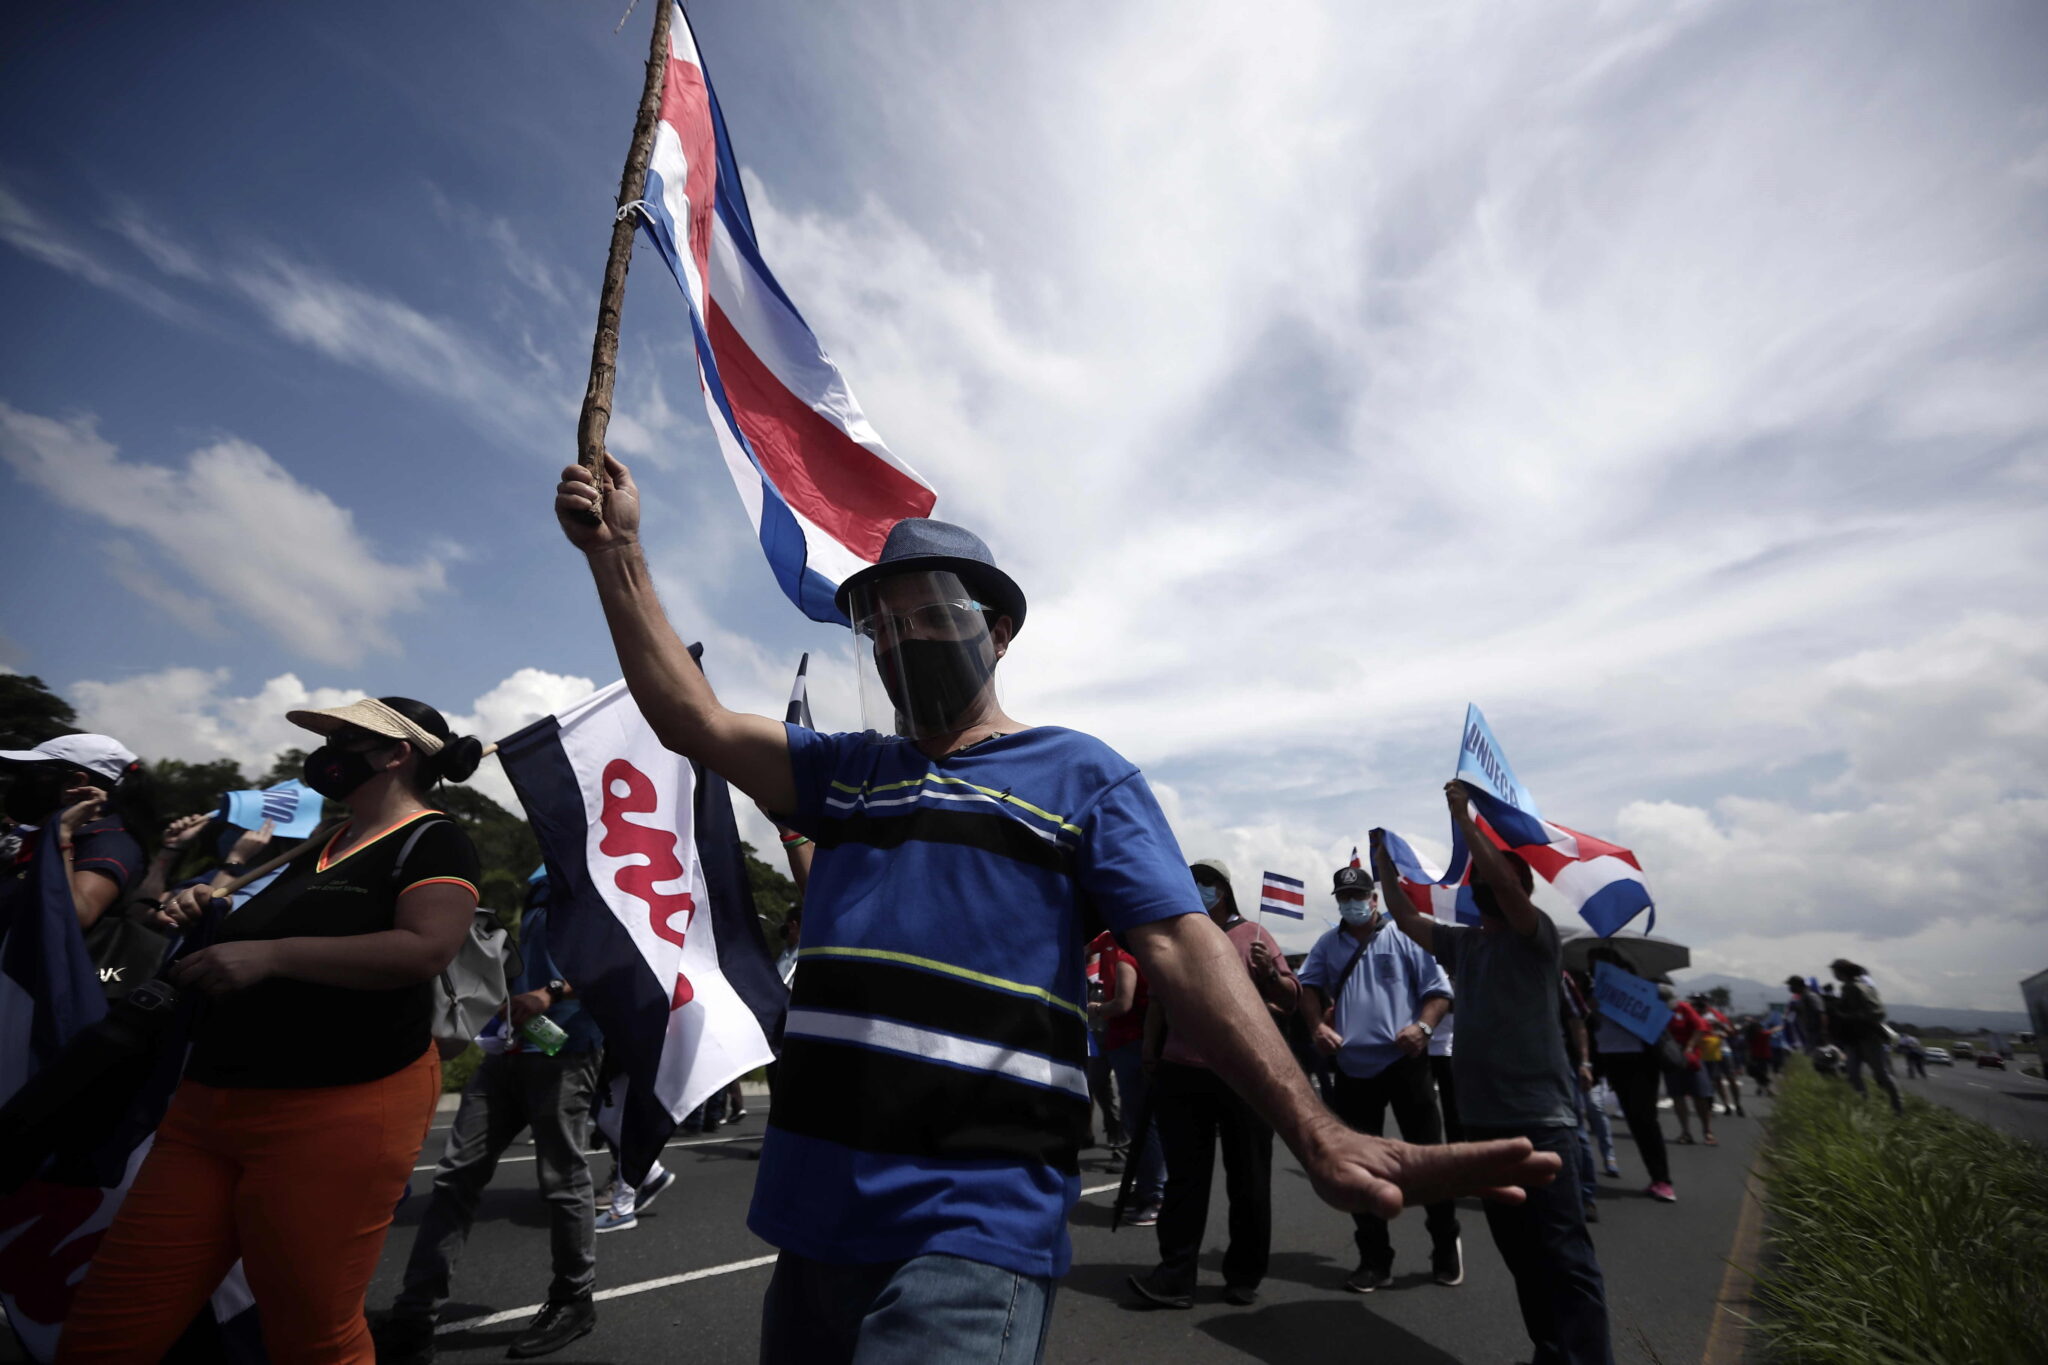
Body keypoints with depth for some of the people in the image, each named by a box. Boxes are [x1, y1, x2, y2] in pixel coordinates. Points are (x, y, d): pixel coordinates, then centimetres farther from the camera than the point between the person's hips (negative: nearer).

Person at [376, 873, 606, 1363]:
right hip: (511, 1045, 7)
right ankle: (412, 1322, 11)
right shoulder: (540, 882, 20)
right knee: (456, 1174, 3)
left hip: (565, 1048, -7)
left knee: (562, 1180, 2)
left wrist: (551, 994, -25)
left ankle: (574, 1301, 20)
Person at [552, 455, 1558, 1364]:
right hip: (815, 1218, 6)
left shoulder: (1079, 775, -1)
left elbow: (1182, 949, -10)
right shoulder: (846, 771, 12)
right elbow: (693, 719, 6)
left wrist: (1319, 1139, -21)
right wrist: (618, 550, 2)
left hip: (971, 1235, -5)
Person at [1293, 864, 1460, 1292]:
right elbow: (1310, 987, 10)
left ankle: (1446, 1248, 29)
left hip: (1404, 1063, -3)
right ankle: (1374, 1259, 21)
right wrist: (1318, 1025, -7)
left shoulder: (1405, 940, 0)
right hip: (1353, 1068, 3)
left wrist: (1423, 1025, -16)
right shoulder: (1327, 945, 9)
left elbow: (1439, 991, 0)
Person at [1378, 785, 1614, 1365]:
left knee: (1563, 1250, -7)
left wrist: (1464, 817, -24)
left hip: (1537, 1116, -7)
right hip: (1483, 1115, 7)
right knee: (1518, 1249, 15)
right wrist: (1385, 860, 9)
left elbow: (1506, 886, -23)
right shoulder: (1462, 941, 13)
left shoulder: (1537, 937, -6)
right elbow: (1405, 917, 14)